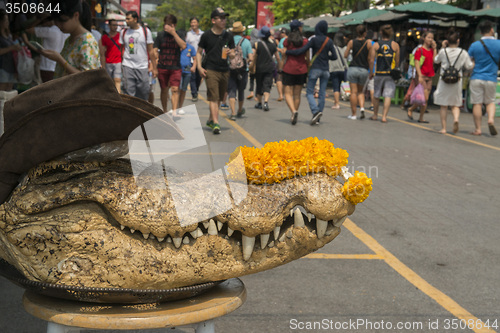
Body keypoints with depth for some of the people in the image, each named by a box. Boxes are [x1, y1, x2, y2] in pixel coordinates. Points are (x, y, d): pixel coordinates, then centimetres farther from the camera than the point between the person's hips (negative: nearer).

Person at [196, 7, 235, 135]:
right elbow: (199, 52, 7)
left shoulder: (228, 36, 10)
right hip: (211, 70, -4)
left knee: (219, 98, 12)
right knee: (213, 98, -12)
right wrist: (199, 67, -5)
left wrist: (230, 53, -11)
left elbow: (233, 55, 13)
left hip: (224, 70, 4)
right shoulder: (206, 36, 0)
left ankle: (210, 119, 29)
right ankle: (216, 124, -17)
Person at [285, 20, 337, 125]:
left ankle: (316, 111, -21)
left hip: (315, 68, -4)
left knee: (309, 92, 1)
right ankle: (317, 118, 7)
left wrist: (286, 51, -7)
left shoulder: (314, 40, -7)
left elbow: (301, 51, -12)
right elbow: (334, 57, 5)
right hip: (325, 69, 4)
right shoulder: (329, 41, 4)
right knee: (322, 93, 6)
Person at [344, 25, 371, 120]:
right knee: (361, 91, 17)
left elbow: (345, 55, 4)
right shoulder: (368, 42, -2)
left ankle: (353, 114, 1)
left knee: (354, 92, 0)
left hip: (353, 68, -1)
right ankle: (362, 107, -5)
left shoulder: (351, 42, -1)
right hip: (364, 69, 1)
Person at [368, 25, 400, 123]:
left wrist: (371, 72, 6)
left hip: (379, 73, 1)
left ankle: (375, 115, 24)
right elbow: (397, 61, 3)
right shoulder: (395, 45, 1)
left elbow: (372, 60, -3)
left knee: (376, 95, 14)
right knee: (388, 96, -1)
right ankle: (384, 116, -8)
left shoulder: (376, 45, 1)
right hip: (390, 74, -1)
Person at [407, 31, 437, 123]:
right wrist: (420, 76, -18)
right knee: (425, 98, -14)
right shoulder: (420, 50, -3)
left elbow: (435, 61, 0)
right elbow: (417, 63, -9)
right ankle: (411, 109, 8)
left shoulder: (432, 50, 15)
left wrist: (434, 49, 0)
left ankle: (421, 118, 10)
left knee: (426, 99, 4)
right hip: (422, 76, -6)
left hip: (429, 77, 6)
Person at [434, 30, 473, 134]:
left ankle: (443, 128, 5)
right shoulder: (463, 53, -3)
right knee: (455, 105, 11)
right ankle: (456, 118, -19)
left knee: (444, 106, 6)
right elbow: (469, 66, 2)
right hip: (457, 81, 1)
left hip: (444, 80, 0)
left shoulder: (443, 51, -3)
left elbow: (436, 60, 15)